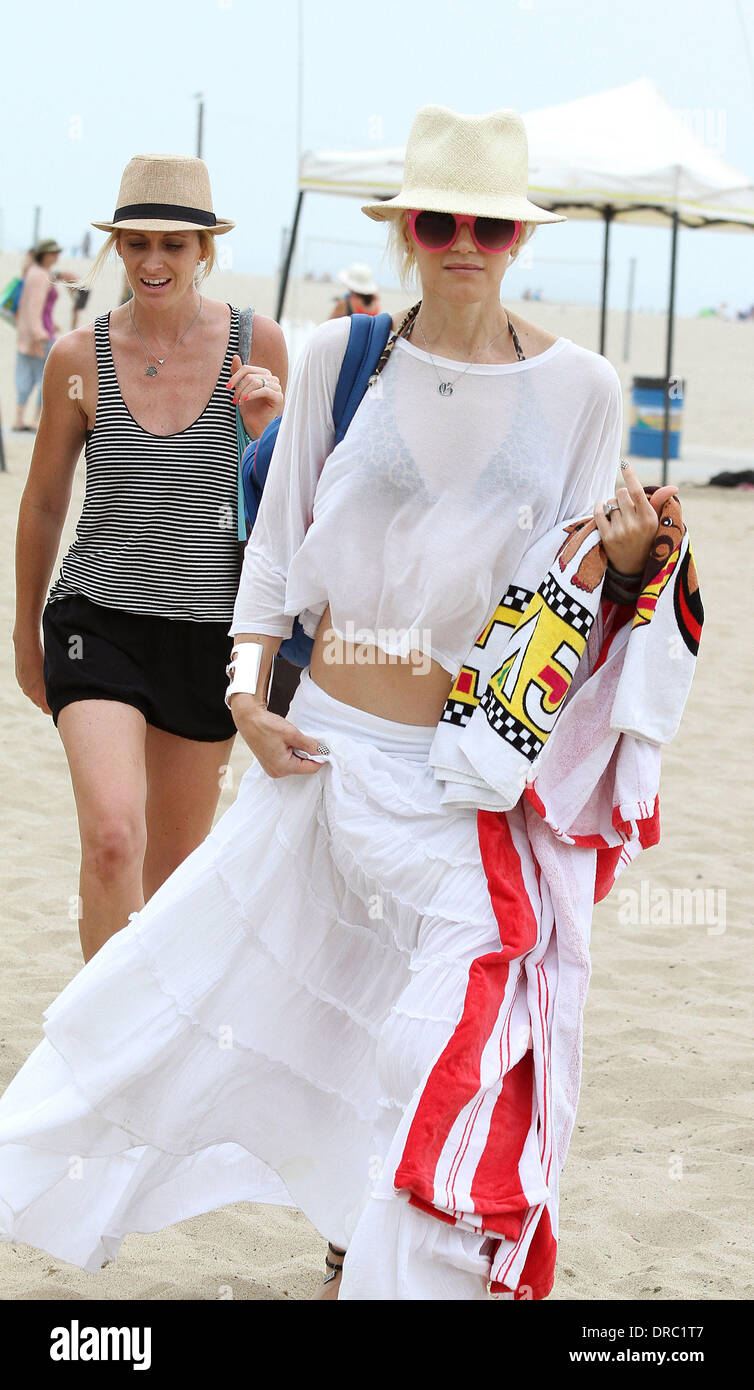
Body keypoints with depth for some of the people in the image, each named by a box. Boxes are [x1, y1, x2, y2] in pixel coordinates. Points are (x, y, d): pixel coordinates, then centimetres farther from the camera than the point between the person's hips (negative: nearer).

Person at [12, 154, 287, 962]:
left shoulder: (257, 344, -3)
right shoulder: (80, 357, -5)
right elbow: (43, 504, 8)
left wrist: (264, 425, -14)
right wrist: (26, 632, 17)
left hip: (211, 630, 2)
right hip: (99, 621, -2)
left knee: (174, 861, 14)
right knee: (112, 836, -22)